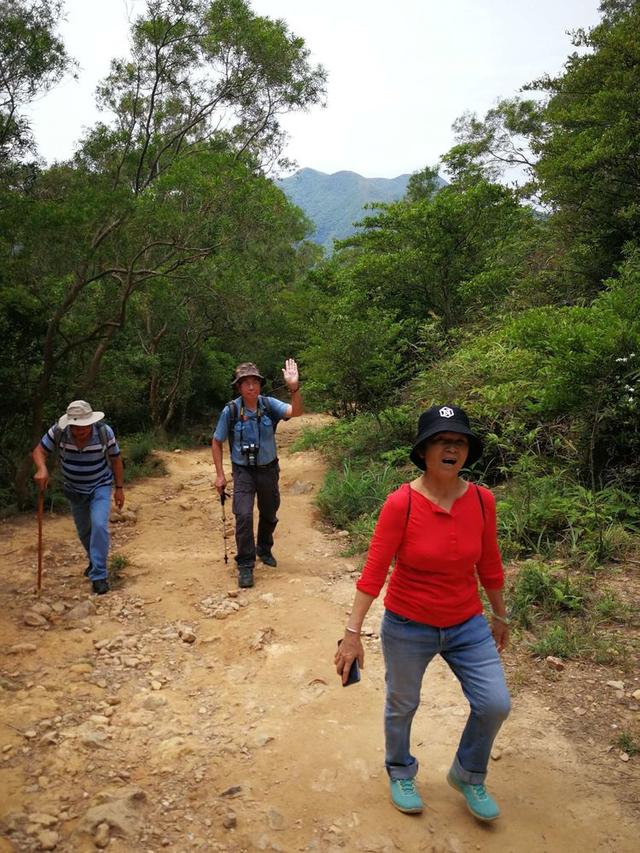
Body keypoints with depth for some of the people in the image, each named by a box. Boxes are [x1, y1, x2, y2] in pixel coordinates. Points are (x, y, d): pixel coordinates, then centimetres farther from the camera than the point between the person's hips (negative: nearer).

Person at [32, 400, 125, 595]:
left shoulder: (105, 432, -24)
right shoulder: (58, 431, -22)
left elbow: (116, 459, -11)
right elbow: (39, 451, -14)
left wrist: (119, 488, -7)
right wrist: (41, 469, -36)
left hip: (101, 486, -3)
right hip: (75, 490, 3)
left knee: (99, 525, -21)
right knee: (83, 531, 16)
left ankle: (99, 575, -12)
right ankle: (95, 561, 44)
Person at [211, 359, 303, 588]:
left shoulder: (269, 404, -12)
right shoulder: (231, 410, -15)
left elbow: (295, 412, -29)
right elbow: (216, 442, -3)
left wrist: (294, 387, -47)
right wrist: (219, 474, -7)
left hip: (268, 469, 3)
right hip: (243, 471, -2)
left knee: (269, 515, 18)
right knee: (244, 516, -16)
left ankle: (264, 549, 45)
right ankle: (245, 565, -1)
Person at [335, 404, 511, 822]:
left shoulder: (482, 500, -10)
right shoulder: (401, 503, -22)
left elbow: (490, 565, 3)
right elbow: (374, 571, -19)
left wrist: (500, 616, 13)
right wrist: (353, 633, -18)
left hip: (467, 625, 3)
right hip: (408, 627, -3)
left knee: (495, 705, 0)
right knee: (402, 706, 16)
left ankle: (468, 776, 32)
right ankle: (401, 774, 48)